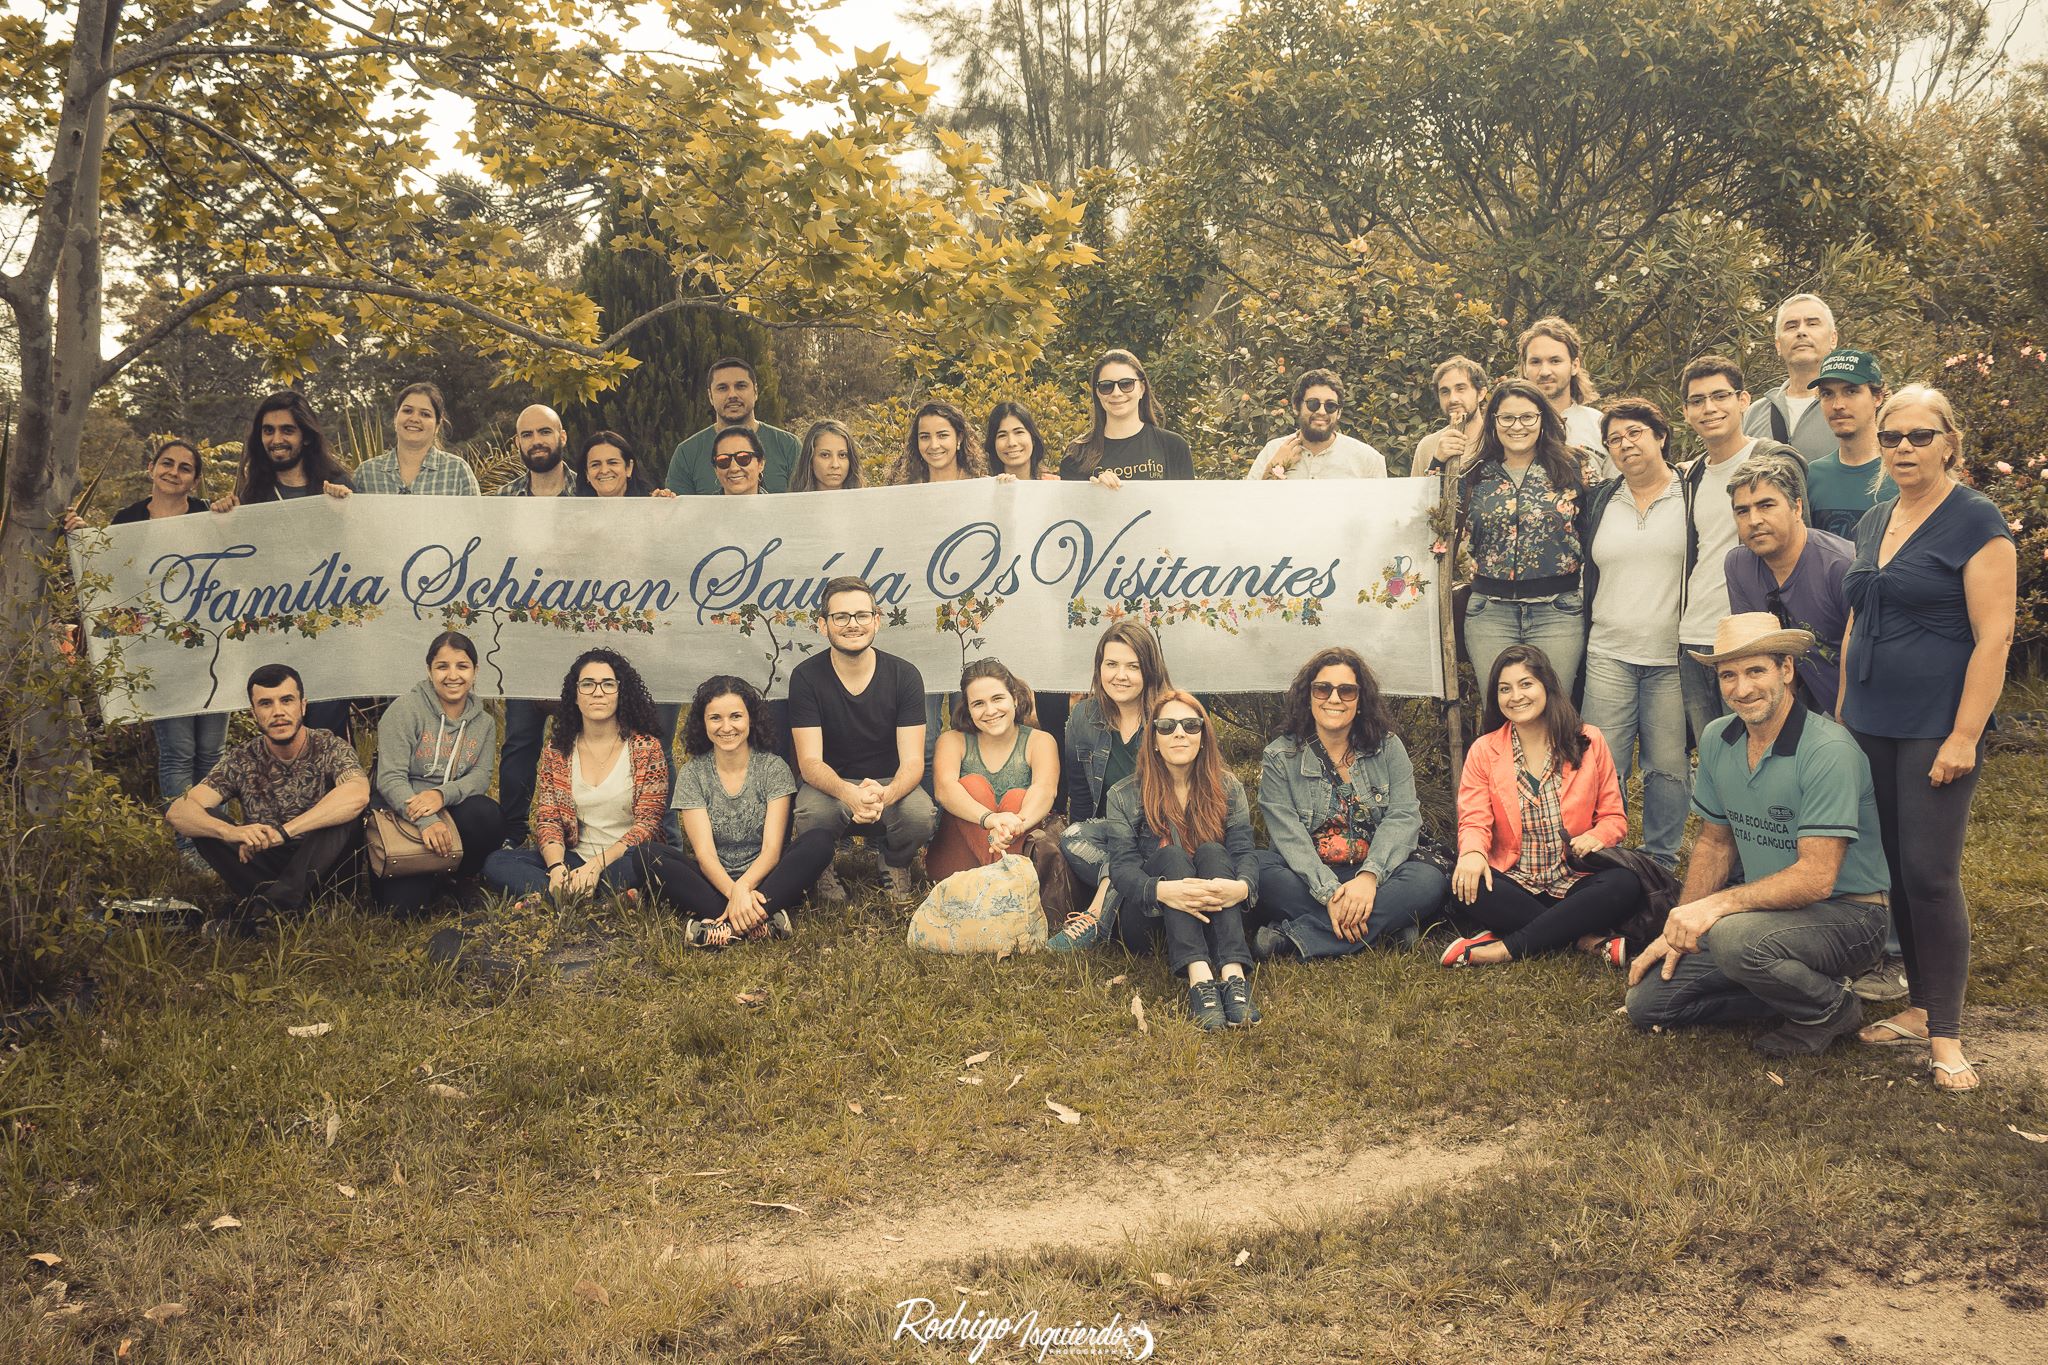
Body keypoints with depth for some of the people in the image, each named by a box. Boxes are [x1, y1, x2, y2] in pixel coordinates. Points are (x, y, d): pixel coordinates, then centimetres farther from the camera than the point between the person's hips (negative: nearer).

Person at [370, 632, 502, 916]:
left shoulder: (484, 723, 11)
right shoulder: (405, 709, -5)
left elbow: (481, 776, -2)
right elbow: (390, 779, -14)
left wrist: (442, 794, -25)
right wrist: (426, 821, -31)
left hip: (451, 815, 4)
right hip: (401, 814, -4)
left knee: (488, 815, -32)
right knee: (403, 903, -25)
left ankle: (448, 878, -4)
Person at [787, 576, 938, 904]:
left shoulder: (904, 675, -10)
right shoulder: (806, 677, -12)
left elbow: (912, 762, -15)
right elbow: (810, 761, -18)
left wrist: (884, 794, -40)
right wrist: (849, 793, -41)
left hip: (889, 784, 1)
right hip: (830, 784, -1)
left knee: (921, 815, -32)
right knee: (812, 814, -36)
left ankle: (896, 866, 4)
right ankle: (822, 872, 0)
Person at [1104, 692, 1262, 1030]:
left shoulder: (1228, 789, 7)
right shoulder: (1124, 796, 2)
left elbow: (1245, 852, -7)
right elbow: (1122, 867, -11)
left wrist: (1242, 886, -33)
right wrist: (1162, 890, -34)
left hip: (1210, 919, 1)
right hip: (1146, 920, -1)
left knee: (1211, 851, -26)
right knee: (1172, 853, -28)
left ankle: (1233, 975, -48)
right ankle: (1198, 978, -51)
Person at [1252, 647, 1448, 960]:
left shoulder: (1388, 747, 6)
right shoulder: (1279, 757, 0)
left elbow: (1403, 817, -7)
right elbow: (1289, 836, -12)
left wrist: (1369, 877, -25)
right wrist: (1329, 892, -28)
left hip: (1376, 873, 2)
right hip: (1308, 877, -1)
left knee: (1430, 880, -29)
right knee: (1260, 873, -31)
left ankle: (1293, 938, -32)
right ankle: (1383, 926, -29)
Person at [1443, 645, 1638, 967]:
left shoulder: (1589, 742, 6)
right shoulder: (1483, 751, 6)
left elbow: (1613, 817, 8)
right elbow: (1474, 821, -2)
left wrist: (1596, 837, -16)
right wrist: (1472, 854, -26)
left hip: (1575, 880, 0)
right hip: (1514, 885, 0)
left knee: (1626, 885, -31)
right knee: (1465, 883, -31)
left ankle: (1504, 948, -27)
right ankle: (1590, 940, -26)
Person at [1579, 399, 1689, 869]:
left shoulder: (1691, 496, 3)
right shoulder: (1600, 501, 13)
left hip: (1671, 658, -2)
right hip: (1608, 655, 3)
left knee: (1668, 767, 3)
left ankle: (1661, 861, 16)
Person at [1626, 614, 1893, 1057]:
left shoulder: (1828, 751, -22)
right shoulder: (1717, 739, 0)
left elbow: (1816, 878, -27)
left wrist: (1714, 905, -34)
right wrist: (1680, 926, 4)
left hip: (1844, 913, -7)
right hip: (1770, 907, 7)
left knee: (1735, 939, -37)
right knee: (1646, 1000, -3)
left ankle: (1829, 1009, -6)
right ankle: (1794, 991, 9)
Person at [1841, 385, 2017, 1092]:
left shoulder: (1976, 521, -8)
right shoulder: (1873, 523, 13)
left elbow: (1993, 636, -13)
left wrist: (1964, 736, -18)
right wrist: (1842, 713, 14)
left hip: (1937, 730, -6)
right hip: (1872, 727, 7)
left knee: (1930, 873, -8)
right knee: (1898, 869, 11)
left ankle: (1945, 1034, 2)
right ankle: (1918, 1007, 22)